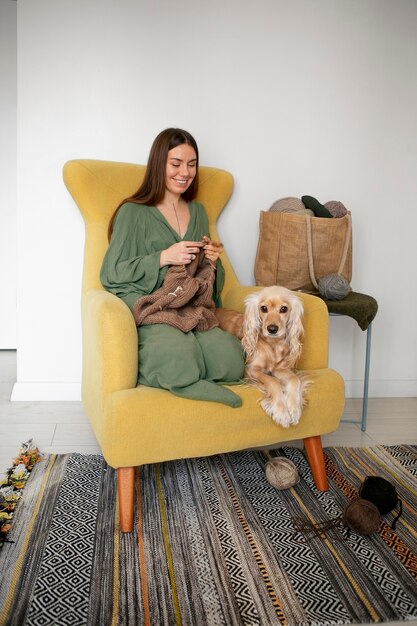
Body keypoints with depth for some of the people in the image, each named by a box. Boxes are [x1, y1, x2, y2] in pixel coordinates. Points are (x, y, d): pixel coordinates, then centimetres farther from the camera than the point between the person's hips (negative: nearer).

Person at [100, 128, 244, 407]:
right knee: (182, 359, -38)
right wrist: (163, 258, -12)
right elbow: (111, 273, -2)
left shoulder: (198, 212, 21)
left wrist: (211, 262, 3)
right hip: (150, 310, -5)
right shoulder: (133, 212, 3)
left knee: (231, 362, -27)